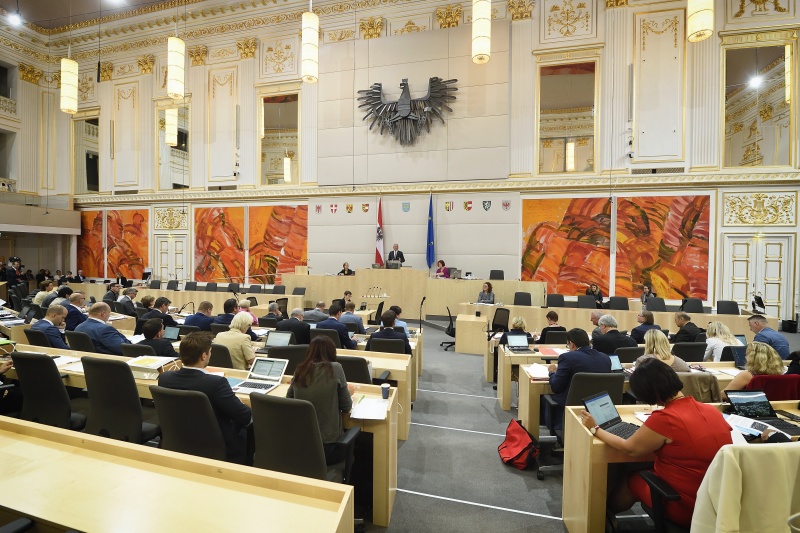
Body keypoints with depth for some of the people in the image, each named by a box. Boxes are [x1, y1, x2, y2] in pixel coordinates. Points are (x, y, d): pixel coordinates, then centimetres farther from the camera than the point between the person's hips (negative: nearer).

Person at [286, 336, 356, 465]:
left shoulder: (300, 370, -2)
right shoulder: (335, 368, -13)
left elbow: (289, 397, 14)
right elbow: (346, 407, -6)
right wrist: (348, 393, 15)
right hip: (327, 446, -4)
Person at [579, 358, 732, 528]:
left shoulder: (664, 419, -25)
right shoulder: (712, 410, -5)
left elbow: (630, 449, -13)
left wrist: (595, 429, -2)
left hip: (684, 507, -6)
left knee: (632, 480, 19)